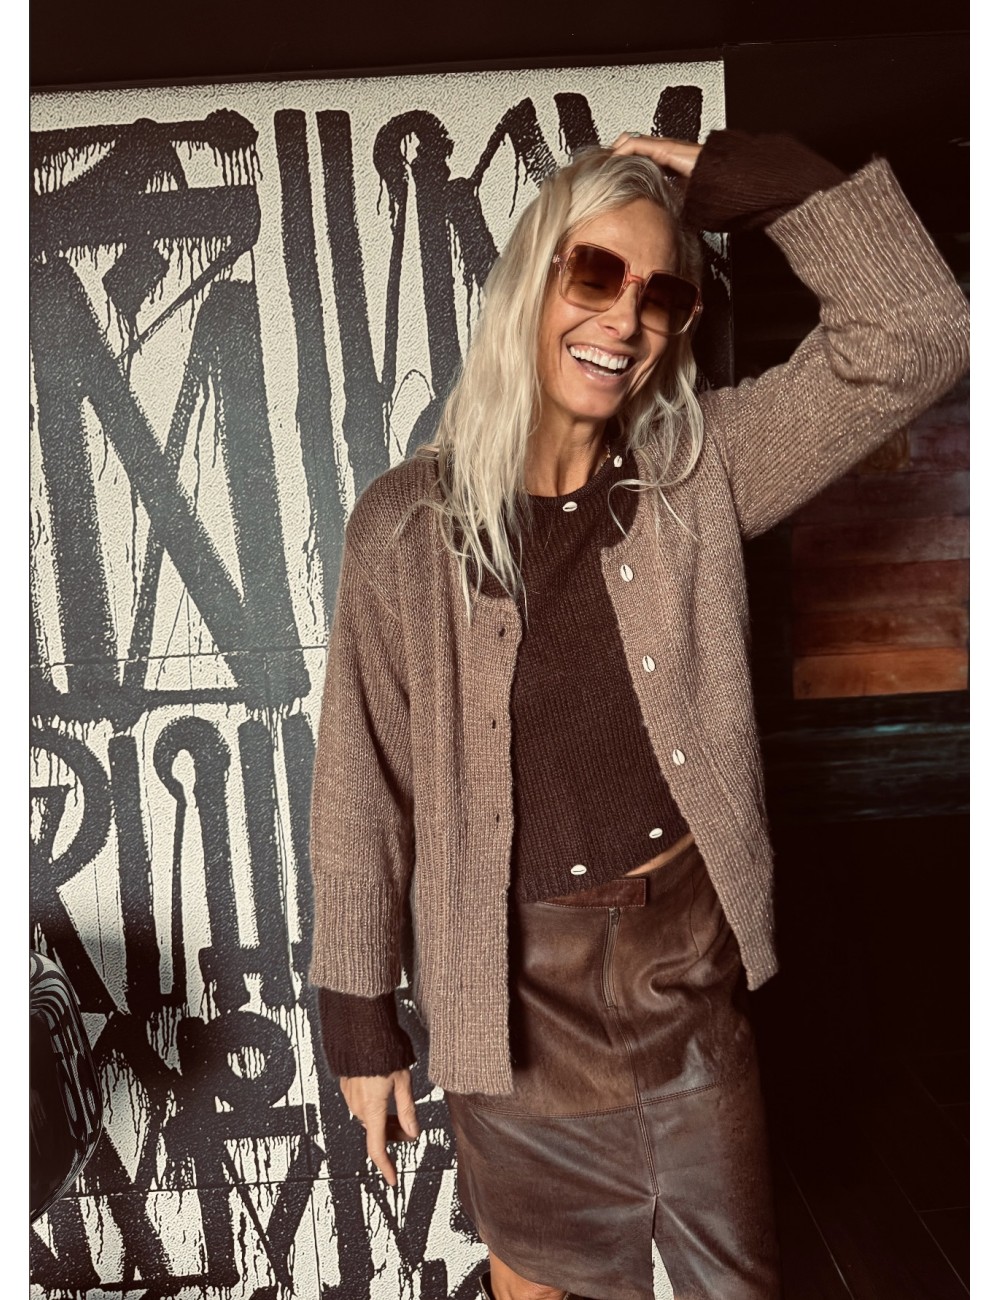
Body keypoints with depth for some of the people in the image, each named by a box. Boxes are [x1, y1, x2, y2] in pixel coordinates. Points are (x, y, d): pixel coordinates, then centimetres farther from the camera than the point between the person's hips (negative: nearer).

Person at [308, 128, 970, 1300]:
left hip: (692, 953, 2)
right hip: (522, 981, -1)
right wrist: (359, 1016, -1)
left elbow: (916, 338, -11)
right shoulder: (409, 523, -11)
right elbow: (365, 788, -6)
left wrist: (743, 178, -14)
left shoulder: (697, 475, -5)